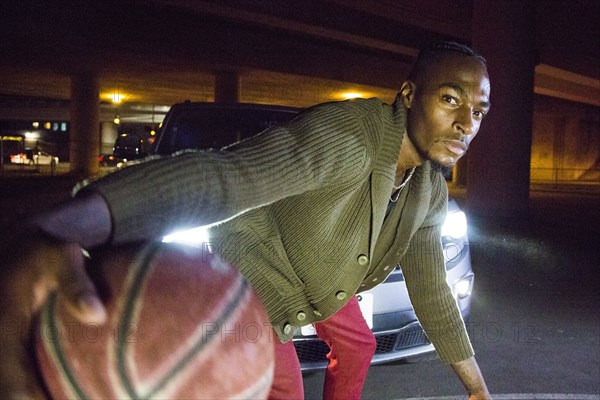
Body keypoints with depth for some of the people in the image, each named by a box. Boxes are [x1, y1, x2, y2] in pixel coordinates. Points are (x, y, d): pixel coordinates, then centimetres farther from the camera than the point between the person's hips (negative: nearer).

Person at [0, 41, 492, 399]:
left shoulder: (431, 191, -10)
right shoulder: (347, 134, -39)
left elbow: (432, 291, 1)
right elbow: (219, 176, -55)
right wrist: (63, 229, -73)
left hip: (322, 275, 8)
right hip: (257, 265, -8)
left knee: (357, 346, 22)